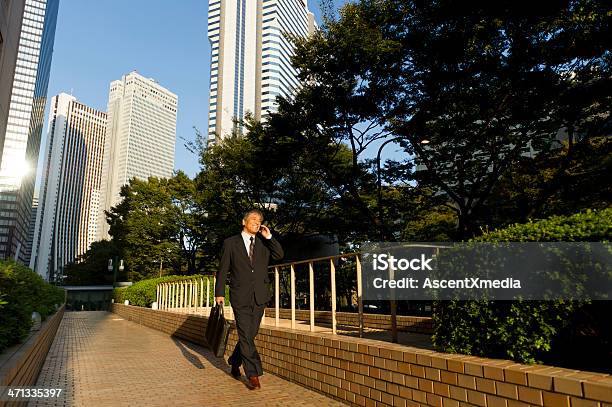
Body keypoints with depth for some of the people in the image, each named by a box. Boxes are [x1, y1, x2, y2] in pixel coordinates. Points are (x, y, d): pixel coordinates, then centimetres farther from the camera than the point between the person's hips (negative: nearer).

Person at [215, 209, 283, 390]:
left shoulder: (264, 243, 13)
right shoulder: (231, 243, 4)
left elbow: (280, 255, -1)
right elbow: (222, 270, 3)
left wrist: (269, 237, -6)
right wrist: (219, 293, -2)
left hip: (259, 296, 3)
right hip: (240, 296, -3)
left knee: (250, 334, 12)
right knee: (245, 335, -6)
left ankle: (234, 362, 35)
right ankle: (253, 374, 2)